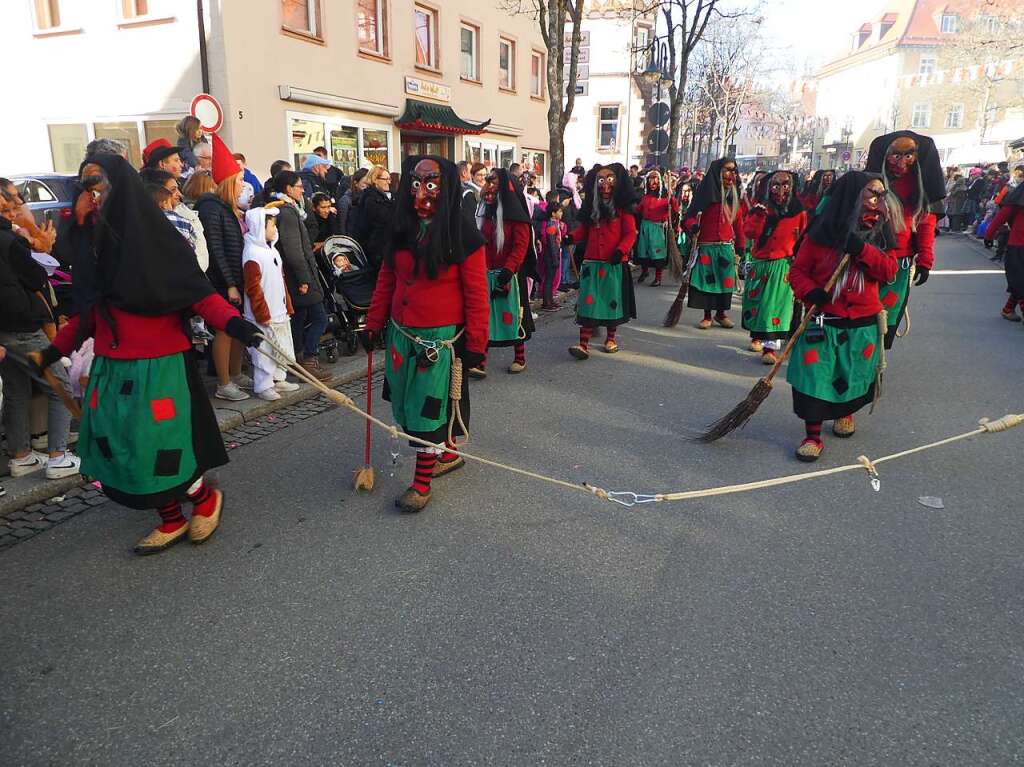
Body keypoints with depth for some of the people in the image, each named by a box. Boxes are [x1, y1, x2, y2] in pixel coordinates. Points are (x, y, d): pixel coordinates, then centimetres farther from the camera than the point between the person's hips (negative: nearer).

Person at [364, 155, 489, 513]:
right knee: (408, 402, 14)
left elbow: (476, 293, -11)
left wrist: (476, 343, -13)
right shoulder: (403, 229, 6)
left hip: (440, 336, -6)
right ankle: (449, 453, 36)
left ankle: (422, 483, 12)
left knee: (429, 406, 1)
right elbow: (386, 281, 11)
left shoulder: (462, 234, -10)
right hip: (401, 333, 6)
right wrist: (373, 325, 10)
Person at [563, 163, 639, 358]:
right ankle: (584, 344, -7)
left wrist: (621, 250, -23)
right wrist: (571, 237, -9)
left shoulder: (623, 208, -2)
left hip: (615, 263, -2)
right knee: (588, 302, -4)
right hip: (592, 262, 2)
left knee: (612, 300, 9)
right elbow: (583, 229, 12)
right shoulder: (591, 207, 10)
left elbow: (630, 233, -7)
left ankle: (611, 338, 27)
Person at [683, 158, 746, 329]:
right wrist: (693, 226, -30)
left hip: (727, 247, 4)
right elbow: (690, 215, -9)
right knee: (707, 280, 4)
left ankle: (721, 313, 24)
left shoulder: (734, 195, 7)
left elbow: (738, 223, 9)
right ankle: (707, 316, 16)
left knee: (725, 281, 7)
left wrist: (741, 246, 7)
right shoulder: (706, 192, -7)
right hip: (706, 247, -4)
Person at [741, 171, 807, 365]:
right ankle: (756, 336, 32)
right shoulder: (761, 208, 5)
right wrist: (759, 215, -20)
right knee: (755, 302, 12)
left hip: (782, 266, -3)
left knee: (775, 304, -9)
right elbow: (749, 232, -8)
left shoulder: (798, 213, 2)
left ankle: (770, 347, -10)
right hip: (759, 264, 3)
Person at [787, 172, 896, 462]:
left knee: (855, 377, 15)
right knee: (815, 377, -8)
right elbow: (798, 270, -3)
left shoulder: (879, 232, 7)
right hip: (823, 320, -3)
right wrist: (810, 291, -22)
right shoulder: (823, 231, -5)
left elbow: (889, 272, -3)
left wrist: (863, 249, -17)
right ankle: (813, 436, 5)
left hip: (863, 323, 4)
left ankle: (846, 412, 46)